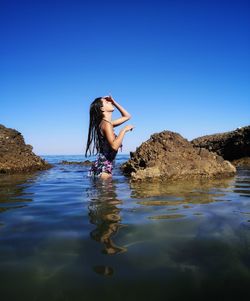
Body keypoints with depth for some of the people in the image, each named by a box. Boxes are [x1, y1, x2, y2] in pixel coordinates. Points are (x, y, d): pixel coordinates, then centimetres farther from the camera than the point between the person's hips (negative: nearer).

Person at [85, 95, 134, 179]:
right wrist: (124, 130, -15)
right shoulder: (106, 123, -13)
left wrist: (114, 102, 19)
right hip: (103, 167, -10)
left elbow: (127, 116, 28)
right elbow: (114, 146, -26)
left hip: (106, 165, 10)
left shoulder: (107, 123, 15)